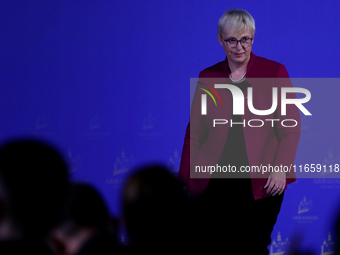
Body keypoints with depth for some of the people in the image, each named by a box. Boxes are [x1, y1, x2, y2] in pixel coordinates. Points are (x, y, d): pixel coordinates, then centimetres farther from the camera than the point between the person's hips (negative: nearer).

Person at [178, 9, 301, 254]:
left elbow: (291, 127, 0)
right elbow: (195, 132, 11)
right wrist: (186, 179, 7)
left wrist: (280, 169, -11)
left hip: (260, 182, -2)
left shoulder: (275, 72, 2)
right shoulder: (207, 77, 9)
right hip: (215, 180, 2)